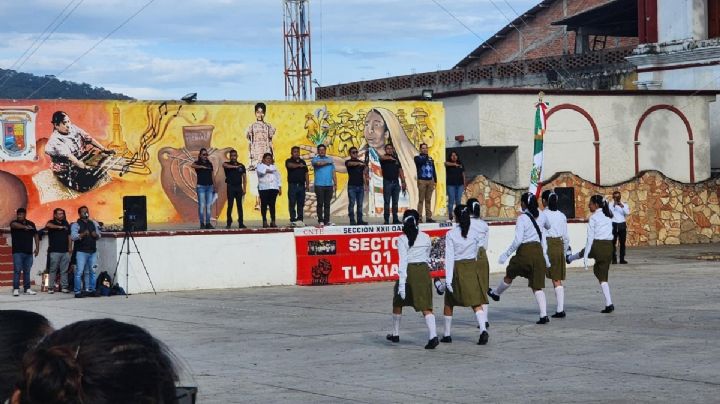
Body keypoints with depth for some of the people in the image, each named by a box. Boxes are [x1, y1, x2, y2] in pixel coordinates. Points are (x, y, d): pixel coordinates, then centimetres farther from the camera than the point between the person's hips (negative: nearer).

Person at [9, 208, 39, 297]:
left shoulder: (31, 224, 13)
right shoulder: (14, 223, 2)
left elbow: (36, 235, 15)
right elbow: (15, 225, -23)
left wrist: (37, 247, 6)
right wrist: (25, 227, -38)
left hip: (28, 252, 3)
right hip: (17, 252, -3)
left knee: (27, 271, 6)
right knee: (17, 270, -8)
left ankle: (27, 289, 10)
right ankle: (16, 289, -8)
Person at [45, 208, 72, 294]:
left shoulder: (66, 223, 16)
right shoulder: (52, 223, 1)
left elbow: (69, 236, 18)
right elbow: (48, 225, -24)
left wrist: (70, 247, 11)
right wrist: (59, 227, -28)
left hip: (65, 251, 4)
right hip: (54, 251, -4)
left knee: (64, 270, 3)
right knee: (53, 270, -3)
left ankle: (64, 287, 7)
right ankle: (51, 287, 0)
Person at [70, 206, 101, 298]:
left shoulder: (94, 223, 16)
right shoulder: (76, 225, 0)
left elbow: (99, 235, 22)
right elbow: (73, 236, -13)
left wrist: (96, 235, -2)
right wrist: (83, 234, -29)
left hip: (93, 251, 5)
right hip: (81, 252, -5)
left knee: (92, 271, 7)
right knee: (79, 272, -8)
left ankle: (91, 290, 15)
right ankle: (77, 292, -6)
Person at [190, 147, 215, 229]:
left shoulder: (210, 164, 14)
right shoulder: (197, 163, 1)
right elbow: (192, 165, -24)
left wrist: (214, 186, 12)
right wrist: (202, 167, -30)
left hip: (209, 186, 4)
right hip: (201, 186, -4)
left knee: (208, 206, 3)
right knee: (201, 205, -6)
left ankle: (208, 223, 6)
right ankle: (202, 223, -4)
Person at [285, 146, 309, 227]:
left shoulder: (302, 162, 16)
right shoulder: (289, 161, 4)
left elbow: (306, 173, 14)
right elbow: (290, 165, -21)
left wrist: (307, 184, 7)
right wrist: (299, 165, -10)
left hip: (301, 185, 4)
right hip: (292, 185, -4)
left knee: (301, 204, 3)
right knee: (292, 203, -6)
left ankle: (300, 219, 7)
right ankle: (293, 220, -5)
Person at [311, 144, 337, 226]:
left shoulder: (330, 160, 17)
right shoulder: (315, 159, 6)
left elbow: (333, 173, 16)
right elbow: (318, 163, -18)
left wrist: (335, 184, 6)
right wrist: (328, 162, -1)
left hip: (329, 185, 3)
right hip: (319, 185, -3)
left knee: (327, 204, 3)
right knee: (320, 204, -4)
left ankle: (326, 221, 4)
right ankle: (320, 221, -1)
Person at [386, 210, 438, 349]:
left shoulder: (402, 239, -4)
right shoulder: (426, 238, 7)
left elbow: (403, 261, -12)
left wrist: (402, 282, -16)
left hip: (409, 271, -2)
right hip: (424, 270, 2)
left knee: (398, 303, 20)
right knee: (426, 306, -3)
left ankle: (395, 334, 32)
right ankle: (433, 336, -23)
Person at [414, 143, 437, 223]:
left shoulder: (430, 158, 17)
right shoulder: (417, 157, 4)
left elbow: (433, 170, 18)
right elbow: (421, 162, -20)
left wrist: (435, 180, 12)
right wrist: (425, 156, -10)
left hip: (430, 181, 4)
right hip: (422, 180, -4)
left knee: (428, 200, 5)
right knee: (421, 200, -7)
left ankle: (428, 217, 6)